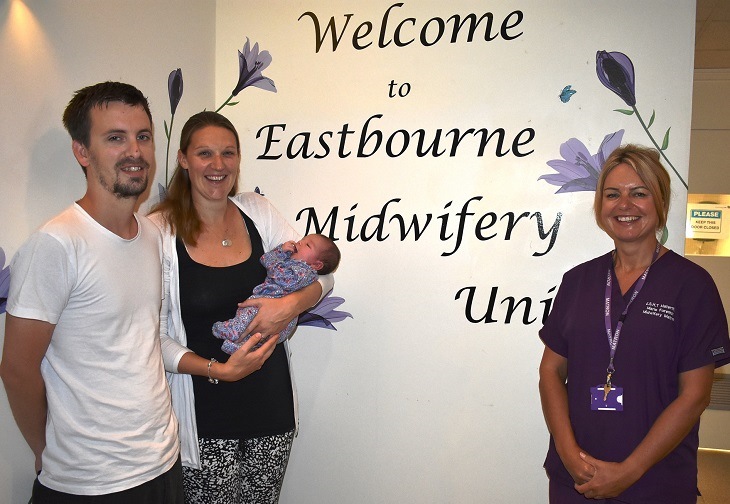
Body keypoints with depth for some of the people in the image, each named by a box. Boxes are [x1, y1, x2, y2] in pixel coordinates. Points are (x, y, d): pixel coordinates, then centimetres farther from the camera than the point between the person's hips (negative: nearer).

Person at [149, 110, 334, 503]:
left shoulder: (257, 212, 2)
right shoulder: (160, 230, -10)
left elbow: (321, 273, 4)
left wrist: (291, 305, -16)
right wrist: (213, 368, -22)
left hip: (271, 402, 4)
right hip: (205, 415, -3)